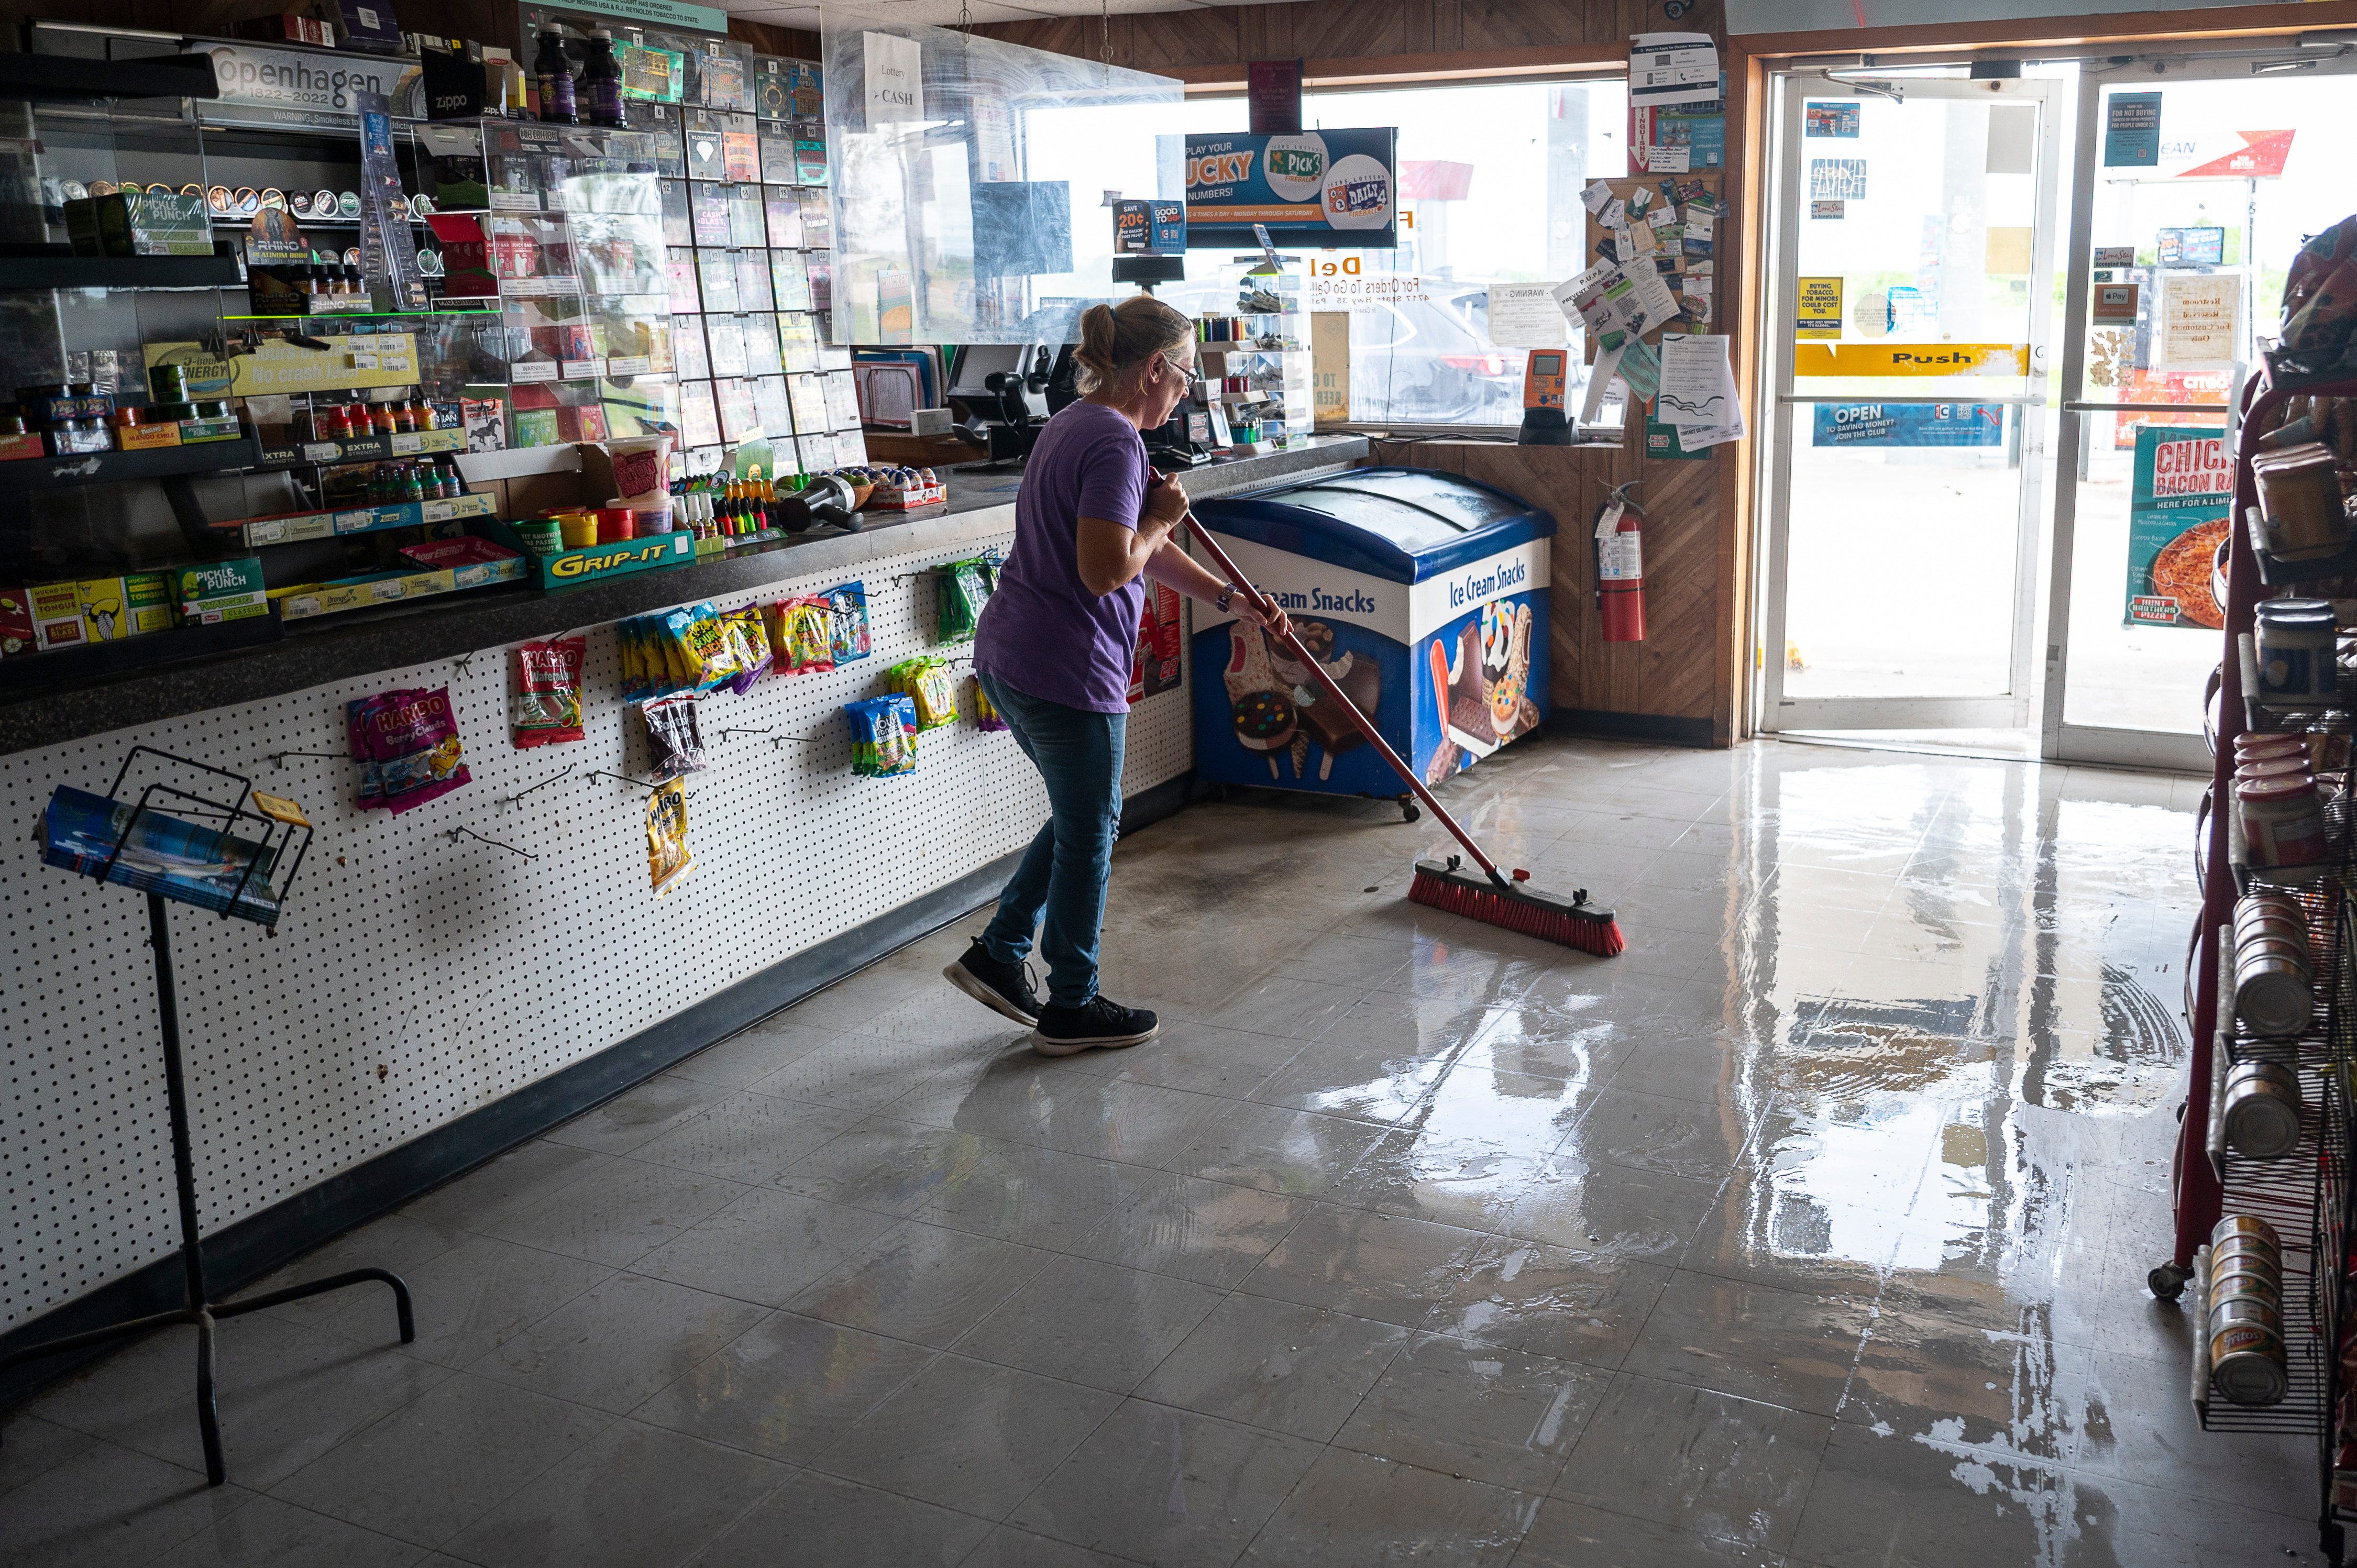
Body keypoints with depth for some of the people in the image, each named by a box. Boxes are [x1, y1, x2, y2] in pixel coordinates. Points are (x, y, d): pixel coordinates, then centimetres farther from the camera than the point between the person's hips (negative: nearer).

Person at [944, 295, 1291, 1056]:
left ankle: (998, 955, 28)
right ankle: (1072, 1009, 20)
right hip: (1066, 673, -10)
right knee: (1089, 832, 6)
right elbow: (1107, 570, -27)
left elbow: (1144, 549, 23)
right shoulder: (1115, 442, -18)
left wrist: (1232, 599, 23)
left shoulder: (1076, 424, 16)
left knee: (1081, 818, 23)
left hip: (1009, 658, 10)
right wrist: (1162, 517, -9)